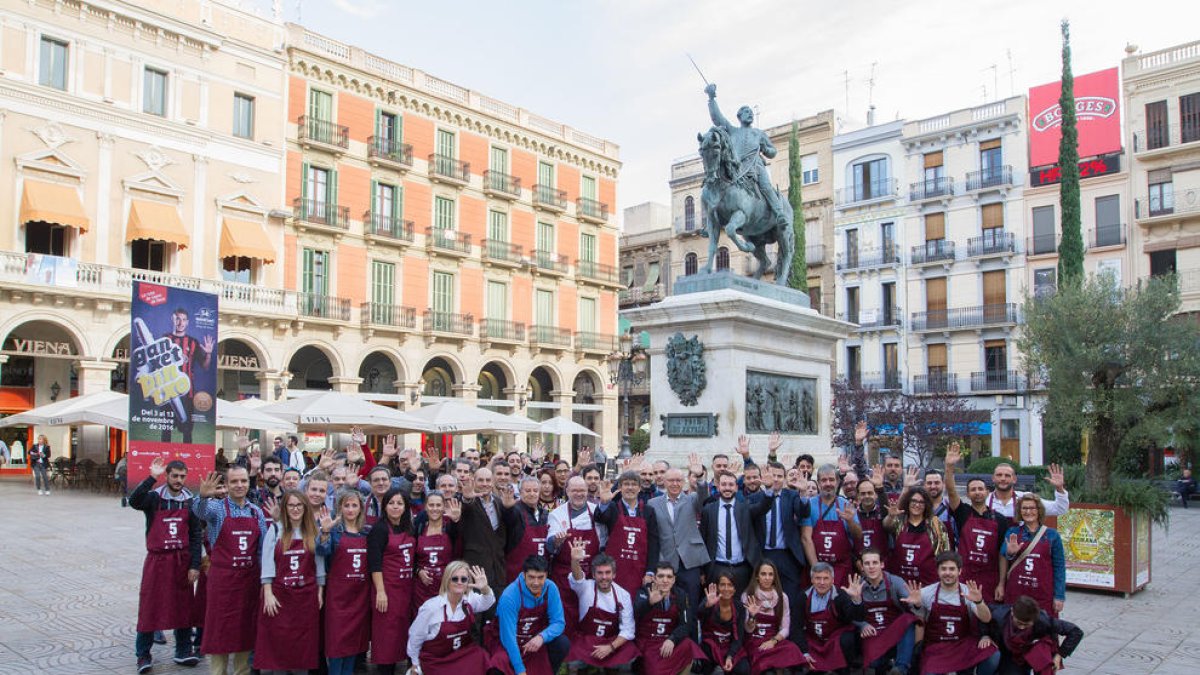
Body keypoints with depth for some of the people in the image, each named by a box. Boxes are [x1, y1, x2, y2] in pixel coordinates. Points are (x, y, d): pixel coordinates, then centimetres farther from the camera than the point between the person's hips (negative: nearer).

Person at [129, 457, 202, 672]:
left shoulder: (190, 501, 3)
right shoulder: (154, 497, -2)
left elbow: (195, 535, 3)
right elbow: (134, 501, -26)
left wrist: (194, 565, -3)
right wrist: (152, 477, -31)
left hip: (182, 561, 2)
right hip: (157, 559, -2)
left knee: (183, 606, 8)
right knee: (149, 606, 1)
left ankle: (183, 651, 20)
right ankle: (143, 654, 15)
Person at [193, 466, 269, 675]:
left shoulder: (257, 512, 6)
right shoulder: (217, 508, -5)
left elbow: (262, 548, 9)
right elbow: (200, 511, -29)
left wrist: (264, 579, 3)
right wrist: (203, 497, -52)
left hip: (250, 578, 4)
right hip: (222, 578, -3)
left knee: (245, 629, 12)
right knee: (220, 629, 2)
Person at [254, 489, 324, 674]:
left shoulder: (313, 532, 7)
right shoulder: (275, 529, 0)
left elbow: (319, 563, 8)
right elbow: (267, 562, -3)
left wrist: (320, 591, 4)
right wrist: (268, 593, -9)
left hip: (307, 596, 2)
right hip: (279, 595, -2)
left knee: (302, 644, 5)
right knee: (275, 642, -1)